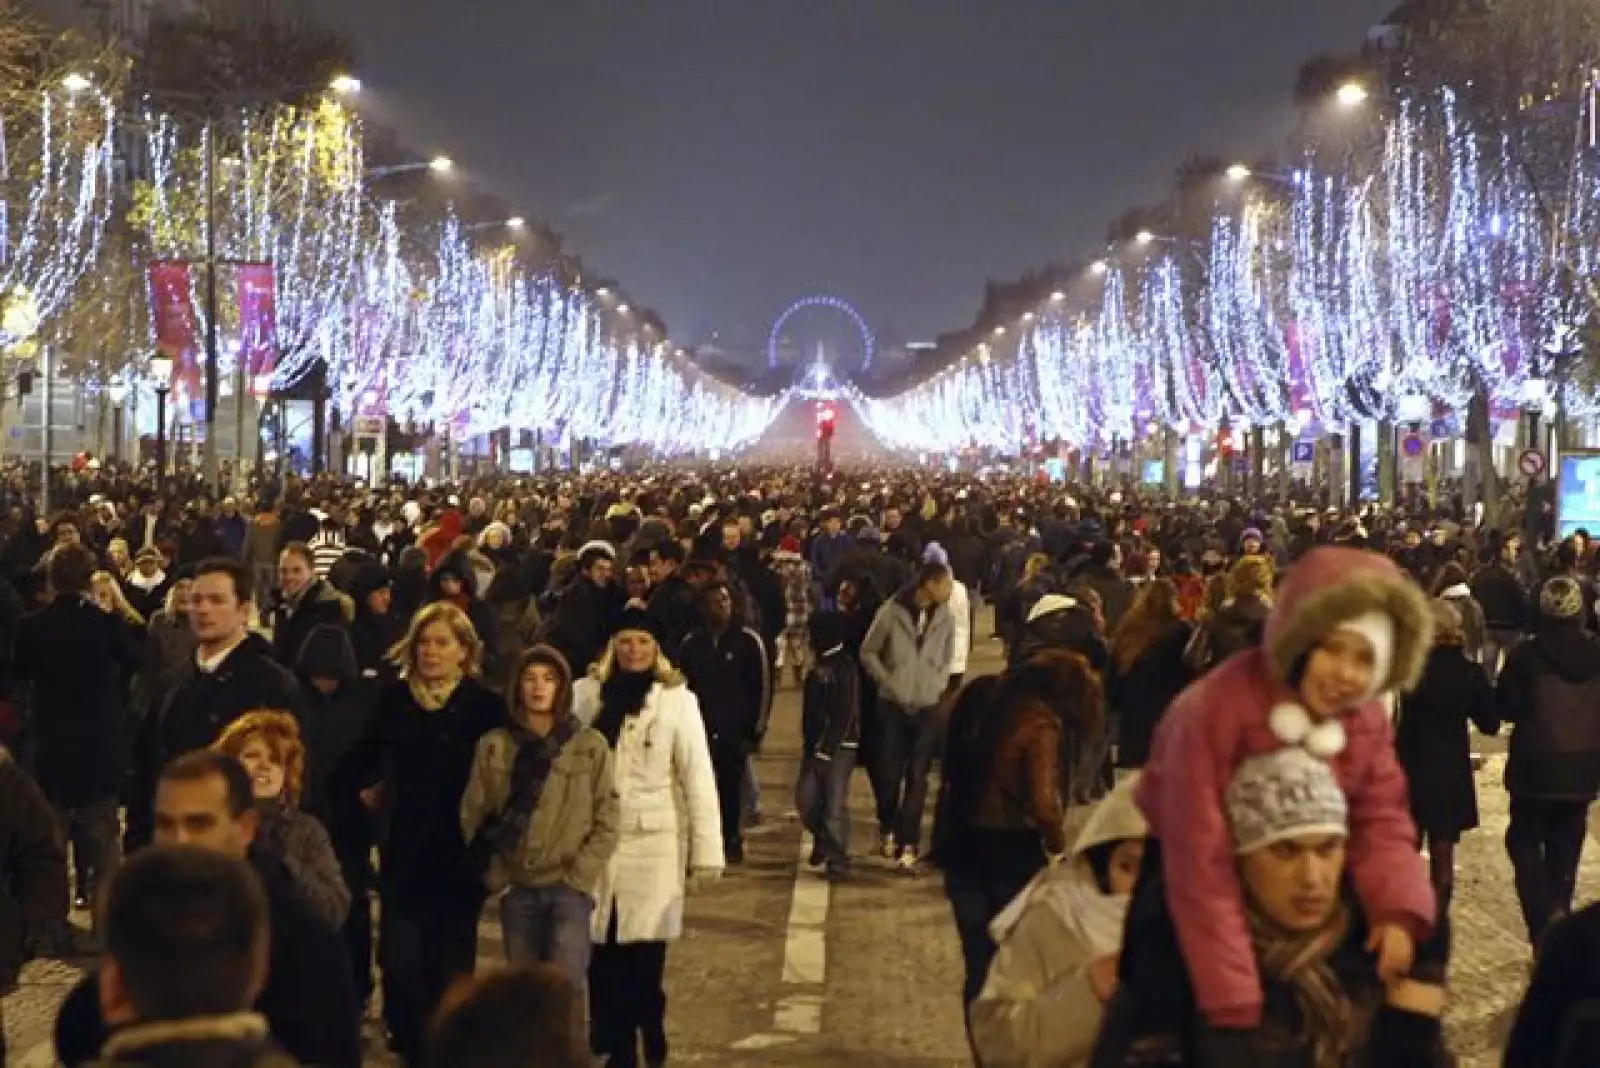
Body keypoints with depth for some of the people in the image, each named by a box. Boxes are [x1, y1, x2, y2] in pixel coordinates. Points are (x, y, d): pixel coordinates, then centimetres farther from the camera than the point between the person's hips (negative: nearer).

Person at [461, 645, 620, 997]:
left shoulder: (590, 744, 0)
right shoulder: (492, 745, 4)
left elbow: (607, 821, 0)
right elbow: (473, 817, 7)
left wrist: (579, 877, -9)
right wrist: (495, 876, -1)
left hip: (570, 885, -2)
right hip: (517, 888, 2)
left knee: (565, 985, -17)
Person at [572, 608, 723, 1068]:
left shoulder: (677, 700, -4)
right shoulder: (587, 693, 3)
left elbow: (698, 777, -5)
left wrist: (707, 850, -8)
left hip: (653, 844, -2)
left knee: (645, 960, -1)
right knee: (602, 959, 3)